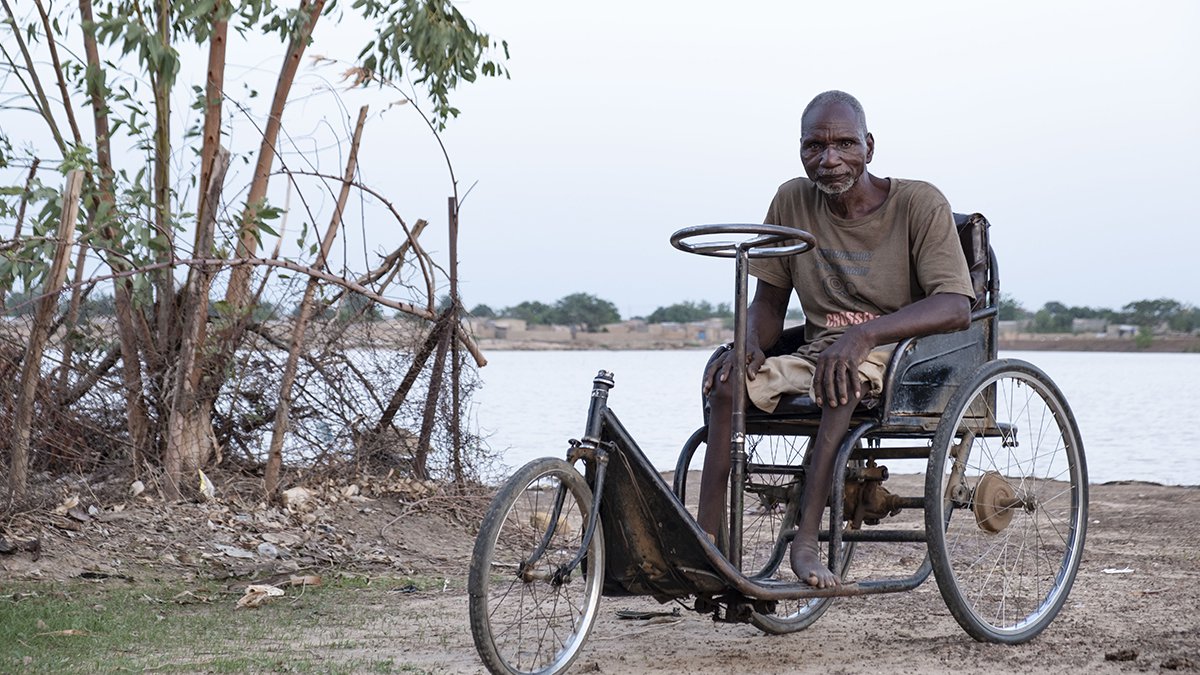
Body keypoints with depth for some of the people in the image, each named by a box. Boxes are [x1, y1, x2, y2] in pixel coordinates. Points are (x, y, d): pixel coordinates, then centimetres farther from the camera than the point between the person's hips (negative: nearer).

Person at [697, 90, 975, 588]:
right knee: (729, 375, -22)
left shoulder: (919, 204, -9)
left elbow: (956, 308, -21)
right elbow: (769, 301, 11)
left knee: (849, 371, -38)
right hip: (816, 354, 5)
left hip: (902, 358, -5)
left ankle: (806, 539, -41)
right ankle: (705, 540, -29)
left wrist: (864, 333, -36)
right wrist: (749, 345, -14)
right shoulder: (793, 202, 5)